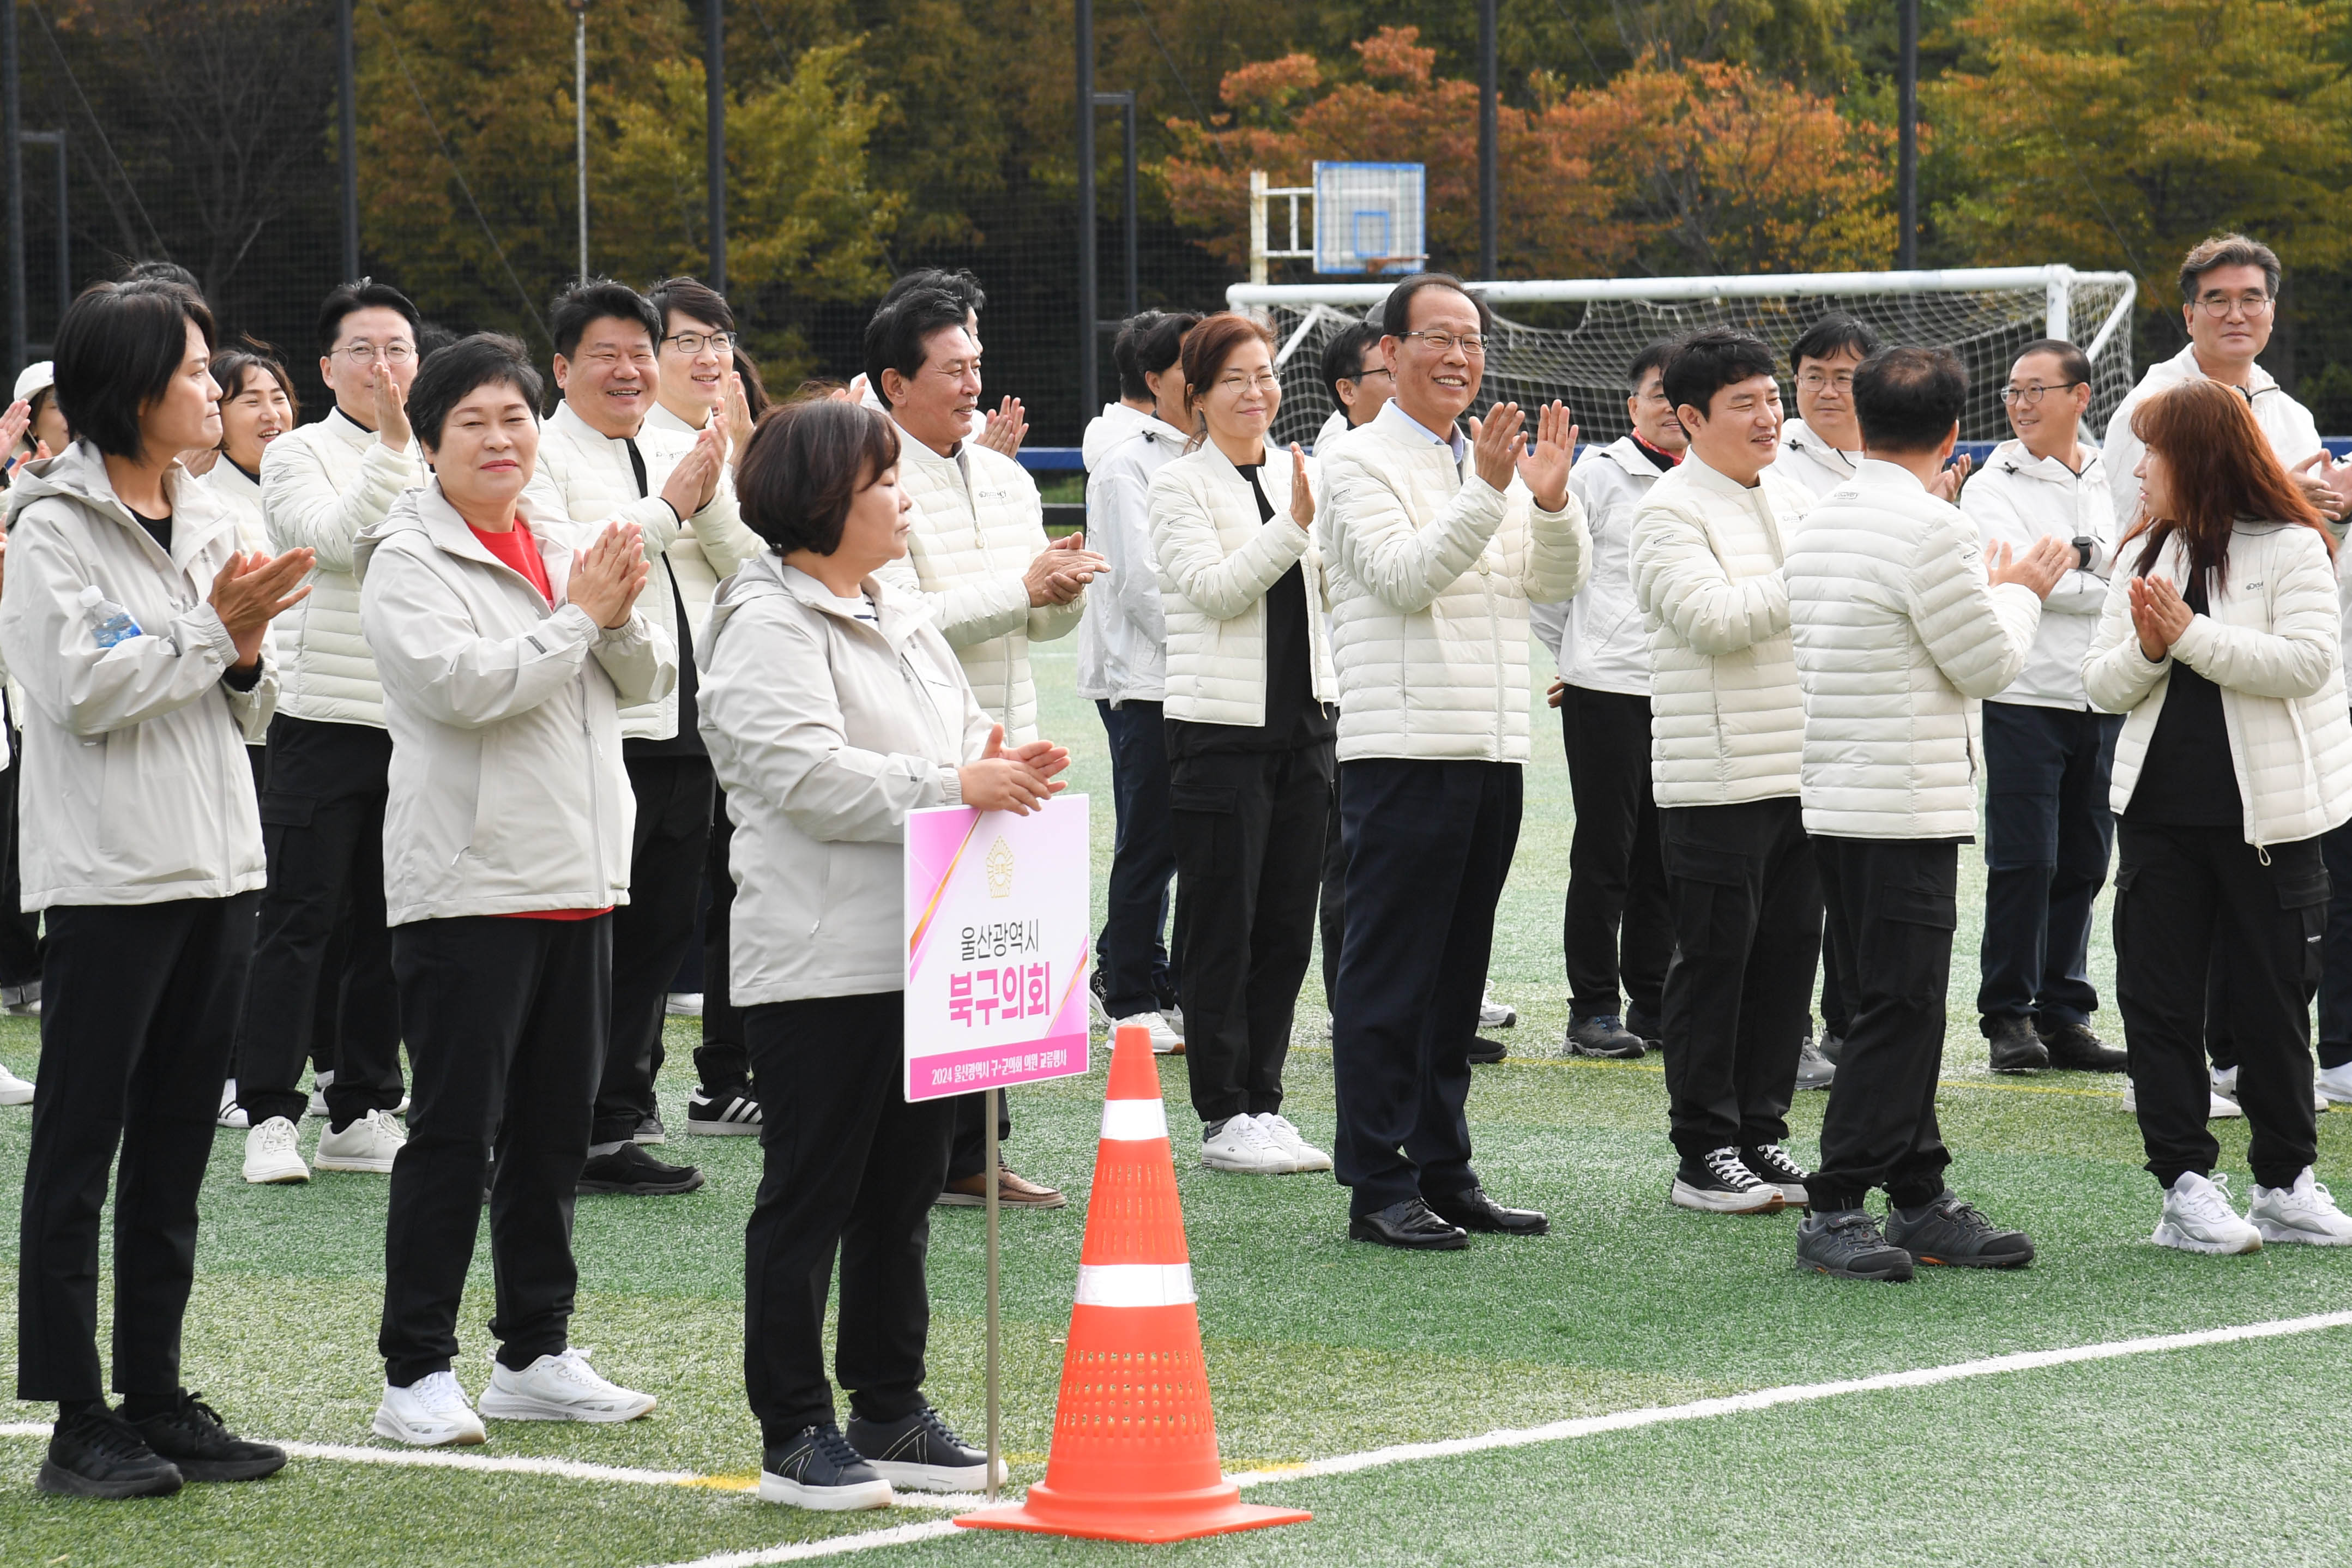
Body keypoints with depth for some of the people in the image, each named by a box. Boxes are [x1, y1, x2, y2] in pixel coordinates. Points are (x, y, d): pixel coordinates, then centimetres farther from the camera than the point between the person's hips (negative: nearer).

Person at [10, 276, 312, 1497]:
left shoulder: (206, 522, 14)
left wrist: (246, 655, -4)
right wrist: (212, 630, -12)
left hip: (217, 865, 7)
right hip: (108, 874, -7)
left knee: (175, 1152, 10)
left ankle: (157, 1400, 16)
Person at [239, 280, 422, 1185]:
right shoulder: (299, 456, -1)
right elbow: (340, 540, -19)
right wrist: (389, 445, -22)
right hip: (324, 722, -5)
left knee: (384, 926, 9)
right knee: (301, 921, -6)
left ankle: (362, 1111, 15)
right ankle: (270, 1116, -4)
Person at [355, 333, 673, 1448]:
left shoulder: (569, 545, 13)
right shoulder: (408, 561, -7)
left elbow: (649, 679, 11)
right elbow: (464, 684, -21)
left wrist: (622, 616, -9)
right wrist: (581, 616, -13)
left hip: (578, 876, 7)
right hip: (466, 883, -7)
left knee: (556, 1126, 12)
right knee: (456, 1133, -6)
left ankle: (536, 1356, 21)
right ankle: (417, 1374, -1)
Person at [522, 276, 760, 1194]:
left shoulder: (681, 454, 15)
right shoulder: (541, 458, -4)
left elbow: (751, 569, 10)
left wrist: (711, 497, -8)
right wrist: (667, 508, -16)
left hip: (687, 730, 7)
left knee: (661, 931, 11)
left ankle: (623, 1115, 20)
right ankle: (592, 1131, 0)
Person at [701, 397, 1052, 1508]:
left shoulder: (904, 618, 17)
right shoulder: (768, 625, -11)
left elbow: (963, 737, 22)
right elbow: (805, 774, -21)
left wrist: (1008, 769, -1)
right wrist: (953, 784, -23)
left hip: (923, 953, 9)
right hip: (818, 963, -9)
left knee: (903, 1195, 14)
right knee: (810, 1198, -2)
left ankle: (891, 1415, 23)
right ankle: (794, 1436, 4)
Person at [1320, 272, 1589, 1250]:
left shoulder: (1491, 462, 16)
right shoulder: (1361, 464, -4)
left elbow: (1559, 582, 9)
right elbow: (1403, 575, -18)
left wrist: (1552, 501, -9)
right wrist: (1489, 495, -26)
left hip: (1493, 748, 7)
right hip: (1404, 748, -7)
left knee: (1457, 972, 12)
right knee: (1390, 974, -4)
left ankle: (1444, 1173, 18)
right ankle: (1378, 1187, -2)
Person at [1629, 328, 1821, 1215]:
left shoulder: (1788, 500, 15)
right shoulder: (1670, 512, -8)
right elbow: (1715, 617, -20)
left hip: (1803, 771, 7)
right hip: (1715, 778, -7)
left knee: (1788, 956, 9)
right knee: (1713, 961, -2)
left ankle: (1761, 1134, 18)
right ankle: (1705, 1153, 4)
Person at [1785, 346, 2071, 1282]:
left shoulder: (1818, 525, 11)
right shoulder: (1930, 529, -15)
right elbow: (1987, 665, -12)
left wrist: (1992, 594, 23)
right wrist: (2021, 593, 8)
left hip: (1834, 806, 9)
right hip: (1905, 808, -9)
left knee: (1898, 1007, 13)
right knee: (1898, 1011, -6)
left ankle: (1921, 1202, 18)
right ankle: (1835, 1212, -7)